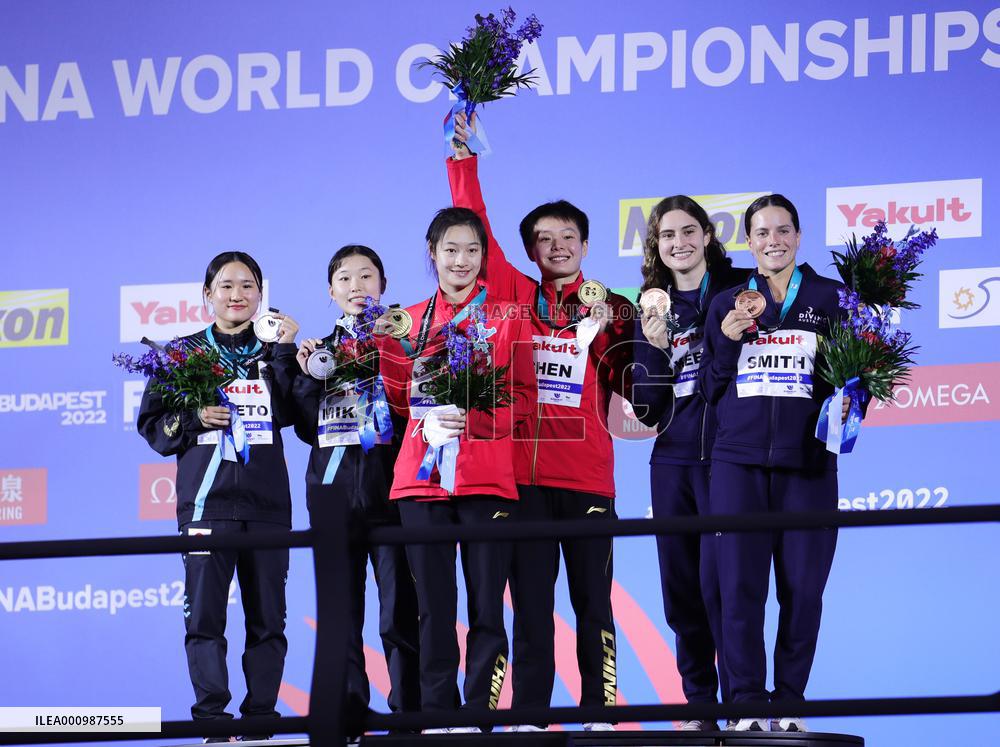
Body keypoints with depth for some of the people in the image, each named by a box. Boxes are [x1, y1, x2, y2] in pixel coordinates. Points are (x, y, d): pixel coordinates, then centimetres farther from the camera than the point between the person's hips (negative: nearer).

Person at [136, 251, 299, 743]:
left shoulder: (273, 351, 12)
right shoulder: (185, 352, 10)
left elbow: (294, 413, -2)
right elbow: (152, 421, 9)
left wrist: (285, 353, -9)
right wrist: (195, 420, -8)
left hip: (266, 499, 2)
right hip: (206, 496, -1)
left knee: (267, 614, 0)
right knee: (205, 611, -9)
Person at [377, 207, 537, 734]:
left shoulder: (505, 317, 8)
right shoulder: (410, 320, 15)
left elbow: (523, 396, 4)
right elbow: (400, 400, 14)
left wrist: (475, 417, -12)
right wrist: (389, 346, -2)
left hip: (487, 477, -2)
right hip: (422, 476, 2)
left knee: (485, 603, -5)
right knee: (433, 605, 1)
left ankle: (478, 713, -1)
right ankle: (436, 715, 4)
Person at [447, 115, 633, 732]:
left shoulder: (613, 310, 10)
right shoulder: (516, 297, 10)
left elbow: (632, 386, 3)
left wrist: (603, 334, -10)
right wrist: (464, 162, 1)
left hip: (588, 476, -1)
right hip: (524, 472, 1)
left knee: (592, 601, 1)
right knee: (531, 603, 2)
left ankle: (600, 716, 2)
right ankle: (529, 718, 3)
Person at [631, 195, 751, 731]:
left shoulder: (741, 289, -1)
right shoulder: (653, 309, 12)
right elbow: (644, 408, 7)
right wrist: (654, 349, -8)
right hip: (672, 460, 5)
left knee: (718, 581, -12)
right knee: (680, 587, 6)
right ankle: (699, 703, 15)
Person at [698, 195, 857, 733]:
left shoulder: (830, 299, 9)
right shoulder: (726, 305, 13)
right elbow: (710, 389, 12)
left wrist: (847, 400, -11)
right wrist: (728, 340, -4)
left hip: (807, 463, -1)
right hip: (739, 461, 1)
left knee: (802, 587, -2)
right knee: (740, 585, -5)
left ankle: (790, 702, 8)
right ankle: (748, 703, 1)